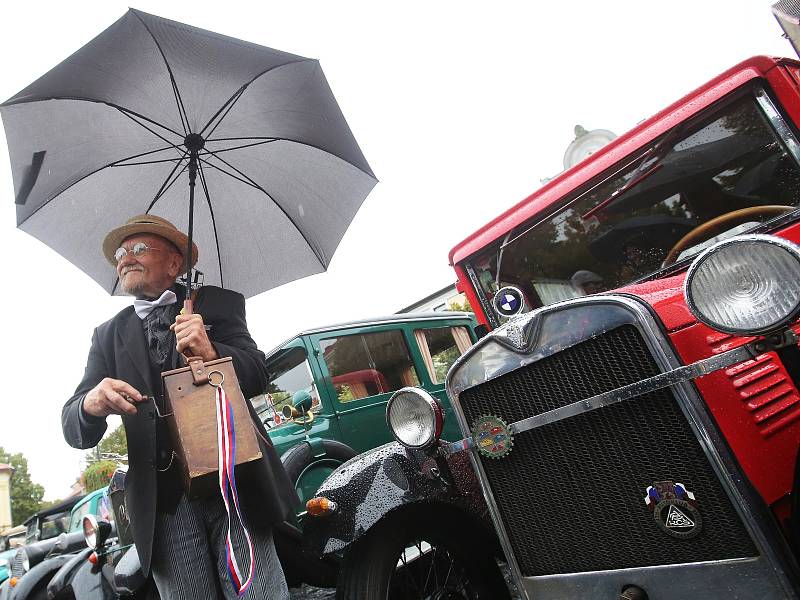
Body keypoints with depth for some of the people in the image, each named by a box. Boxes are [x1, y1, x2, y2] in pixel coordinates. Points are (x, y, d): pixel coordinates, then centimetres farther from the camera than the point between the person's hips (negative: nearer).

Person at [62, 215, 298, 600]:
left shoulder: (218, 304, 7)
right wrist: (91, 405, -17)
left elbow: (258, 375, -2)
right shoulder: (109, 334, 14)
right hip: (161, 500, 2)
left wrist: (212, 353, -22)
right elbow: (73, 429, 7)